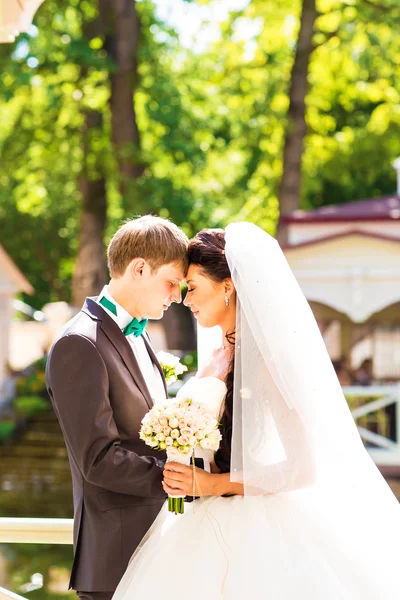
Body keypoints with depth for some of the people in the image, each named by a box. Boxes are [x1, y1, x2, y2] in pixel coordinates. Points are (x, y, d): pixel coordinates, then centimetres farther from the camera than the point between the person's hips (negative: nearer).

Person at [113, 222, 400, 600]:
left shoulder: (268, 357, -14)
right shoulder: (223, 357, 9)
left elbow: (304, 468, -18)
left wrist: (212, 484, -15)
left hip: (254, 530, -7)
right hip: (214, 525, 7)